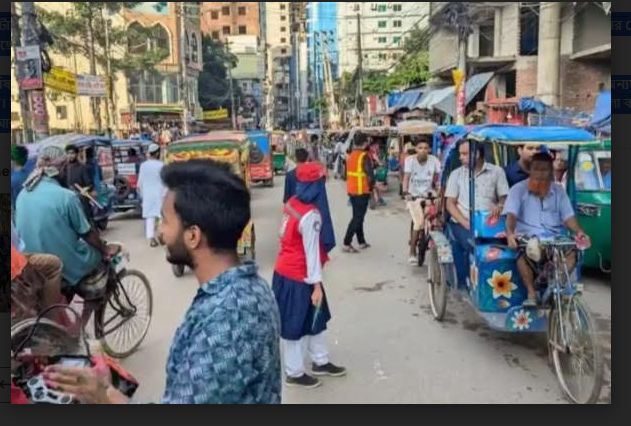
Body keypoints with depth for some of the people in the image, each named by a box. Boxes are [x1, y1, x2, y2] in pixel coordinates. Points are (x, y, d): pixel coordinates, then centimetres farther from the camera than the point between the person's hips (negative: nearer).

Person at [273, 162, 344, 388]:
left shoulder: (293, 202, 1)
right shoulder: (311, 215, -23)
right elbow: (311, 251, -21)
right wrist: (316, 284, -15)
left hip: (286, 270, 8)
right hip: (297, 277, -8)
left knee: (315, 318, 20)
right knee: (296, 324, 7)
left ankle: (320, 362, 35)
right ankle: (294, 373, 23)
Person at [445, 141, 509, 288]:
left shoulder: (496, 171, 11)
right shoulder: (456, 174, 12)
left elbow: (504, 197, 8)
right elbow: (450, 204, 5)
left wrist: (499, 206, -18)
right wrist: (465, 223, -11)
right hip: (462, 223, -1)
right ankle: (464, 284, -13)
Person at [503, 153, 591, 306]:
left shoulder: (559, 190, 13)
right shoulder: (518, 189, 2)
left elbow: (568, 216, 8)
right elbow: (511, 215, -11)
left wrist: (579, 231, -12)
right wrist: (510, 233, -31)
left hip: (555, 237, 3)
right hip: (527, 237, -3)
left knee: (572, 252, -27)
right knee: (523, 255, -35)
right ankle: (531, 293, -19)